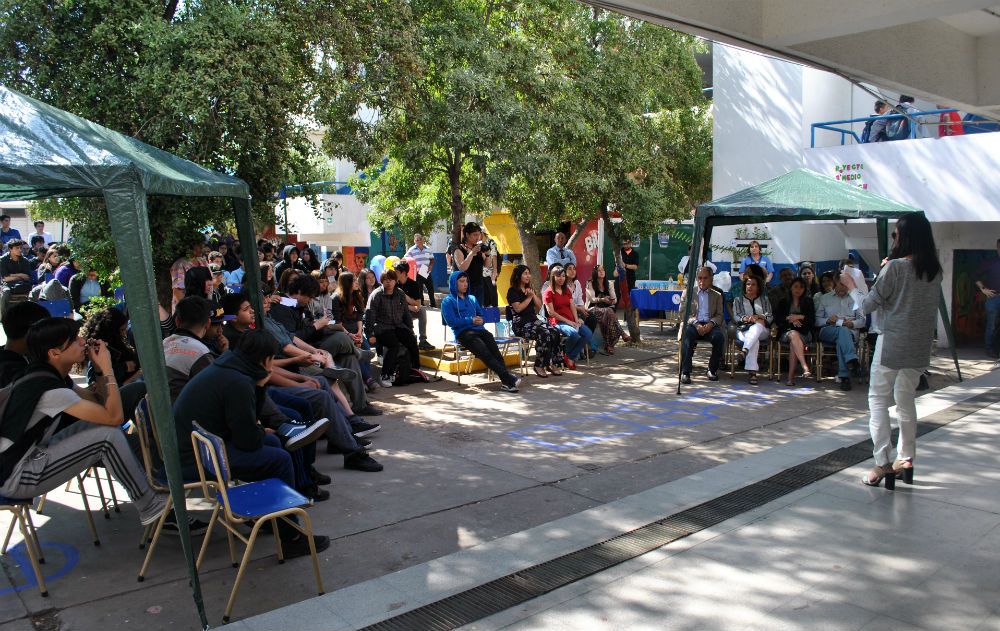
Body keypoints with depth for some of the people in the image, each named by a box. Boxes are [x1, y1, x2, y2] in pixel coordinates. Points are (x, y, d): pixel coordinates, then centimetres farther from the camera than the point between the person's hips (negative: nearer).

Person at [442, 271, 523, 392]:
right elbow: (451, 321, -3)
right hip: (463, 333, -5)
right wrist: (471, 320, -9)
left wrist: (480, 319, 4)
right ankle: (508, 378, -39)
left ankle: (505, 382, -41)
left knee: (494, 350, -27)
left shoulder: (472, 299, 30)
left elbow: (481, 314, 29)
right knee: (484, 352, -31)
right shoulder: (448, 301, 11)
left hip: (479, 329, 5)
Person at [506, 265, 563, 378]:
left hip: (533, 320, 7)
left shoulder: (529, 289, 22)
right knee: (545, 334, -32)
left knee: (556, 332, -21)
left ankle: (552, 364, -15)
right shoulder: (513, 291, 1)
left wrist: (533, 295, 3)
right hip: (521, 324, -7)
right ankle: (539, 365, -21)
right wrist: (529, 297, -3)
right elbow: (518, 308, -13)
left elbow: (539, 306, 18)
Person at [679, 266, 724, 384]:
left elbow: (719, 315, 11)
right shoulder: (688, 292, 17)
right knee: (687, 335, -36)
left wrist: (711, 323, -12)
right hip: (692, 324, -1)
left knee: (719, 336, -32)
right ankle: (685, 372, -34)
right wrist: (696, 323, -13)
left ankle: (712, 370, -14)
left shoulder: (717, 295, 20)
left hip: (709, 325, 1)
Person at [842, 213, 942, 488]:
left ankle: (883, 463, -5)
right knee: (906, 400, 18)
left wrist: (851, 286, 6)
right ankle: (906, 459, 24)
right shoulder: (934, 270, 4)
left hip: (893, 344, -6)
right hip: (920, 345, 7)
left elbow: (868, 305, -11)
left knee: (878, 400, 1)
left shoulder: (895, 268, -16)